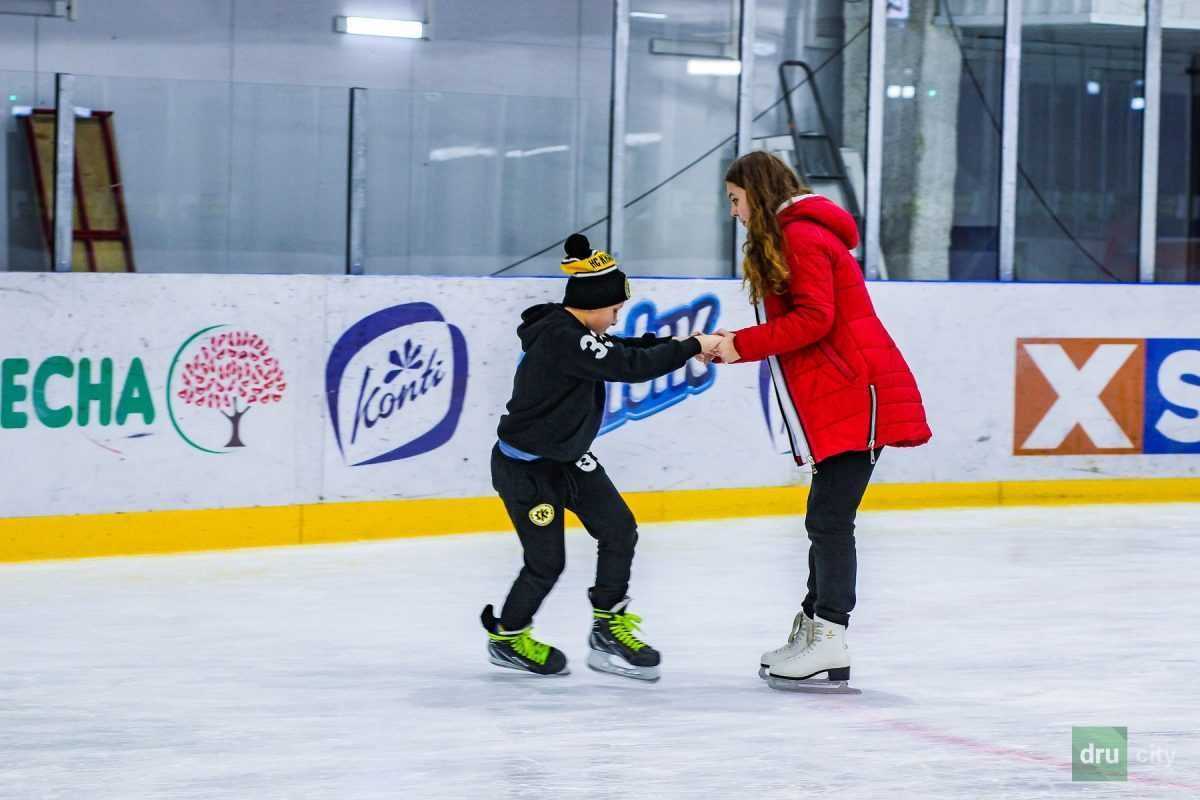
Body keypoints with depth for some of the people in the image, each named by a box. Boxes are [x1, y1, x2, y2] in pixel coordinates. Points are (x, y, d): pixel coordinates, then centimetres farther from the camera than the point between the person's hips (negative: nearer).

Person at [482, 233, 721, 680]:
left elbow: (627, 350, 10)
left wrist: (682, 344, -5)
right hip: (524, 468, -9)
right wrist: (692, 347, -22)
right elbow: (630, 366, -31)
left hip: (566, 458, 10)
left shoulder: (574, 331, 2)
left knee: (619, 528, 1)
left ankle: (609, 629, 11)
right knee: (547, 561, 1)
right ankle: (506, 636, 24)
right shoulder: (562, 340, -28)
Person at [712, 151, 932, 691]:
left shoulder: (801, 236, -10)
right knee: (825, 519, 14)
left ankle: (828, 646, -13)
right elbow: (795, 327, 20)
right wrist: (729, 347, 10)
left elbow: (813, 319, -19)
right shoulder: (791, 238, 23)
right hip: (833, 403, 11)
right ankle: (811, 631, 20)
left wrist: (742, 344, -14)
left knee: (829, 520, -12)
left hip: (855, 397, -11)